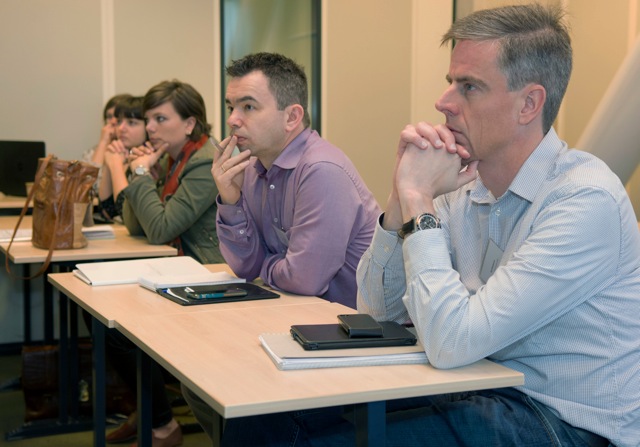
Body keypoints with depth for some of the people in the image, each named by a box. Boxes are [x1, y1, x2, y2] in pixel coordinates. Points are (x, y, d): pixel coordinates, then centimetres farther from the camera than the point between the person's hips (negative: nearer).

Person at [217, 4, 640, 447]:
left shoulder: (586, 199, -20)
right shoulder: (467, 188, 3)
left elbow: (451, 343, -27)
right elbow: (378, 307, 5)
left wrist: (419, 198, -18)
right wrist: (403, 194, -8)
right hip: (475, 391, 7)